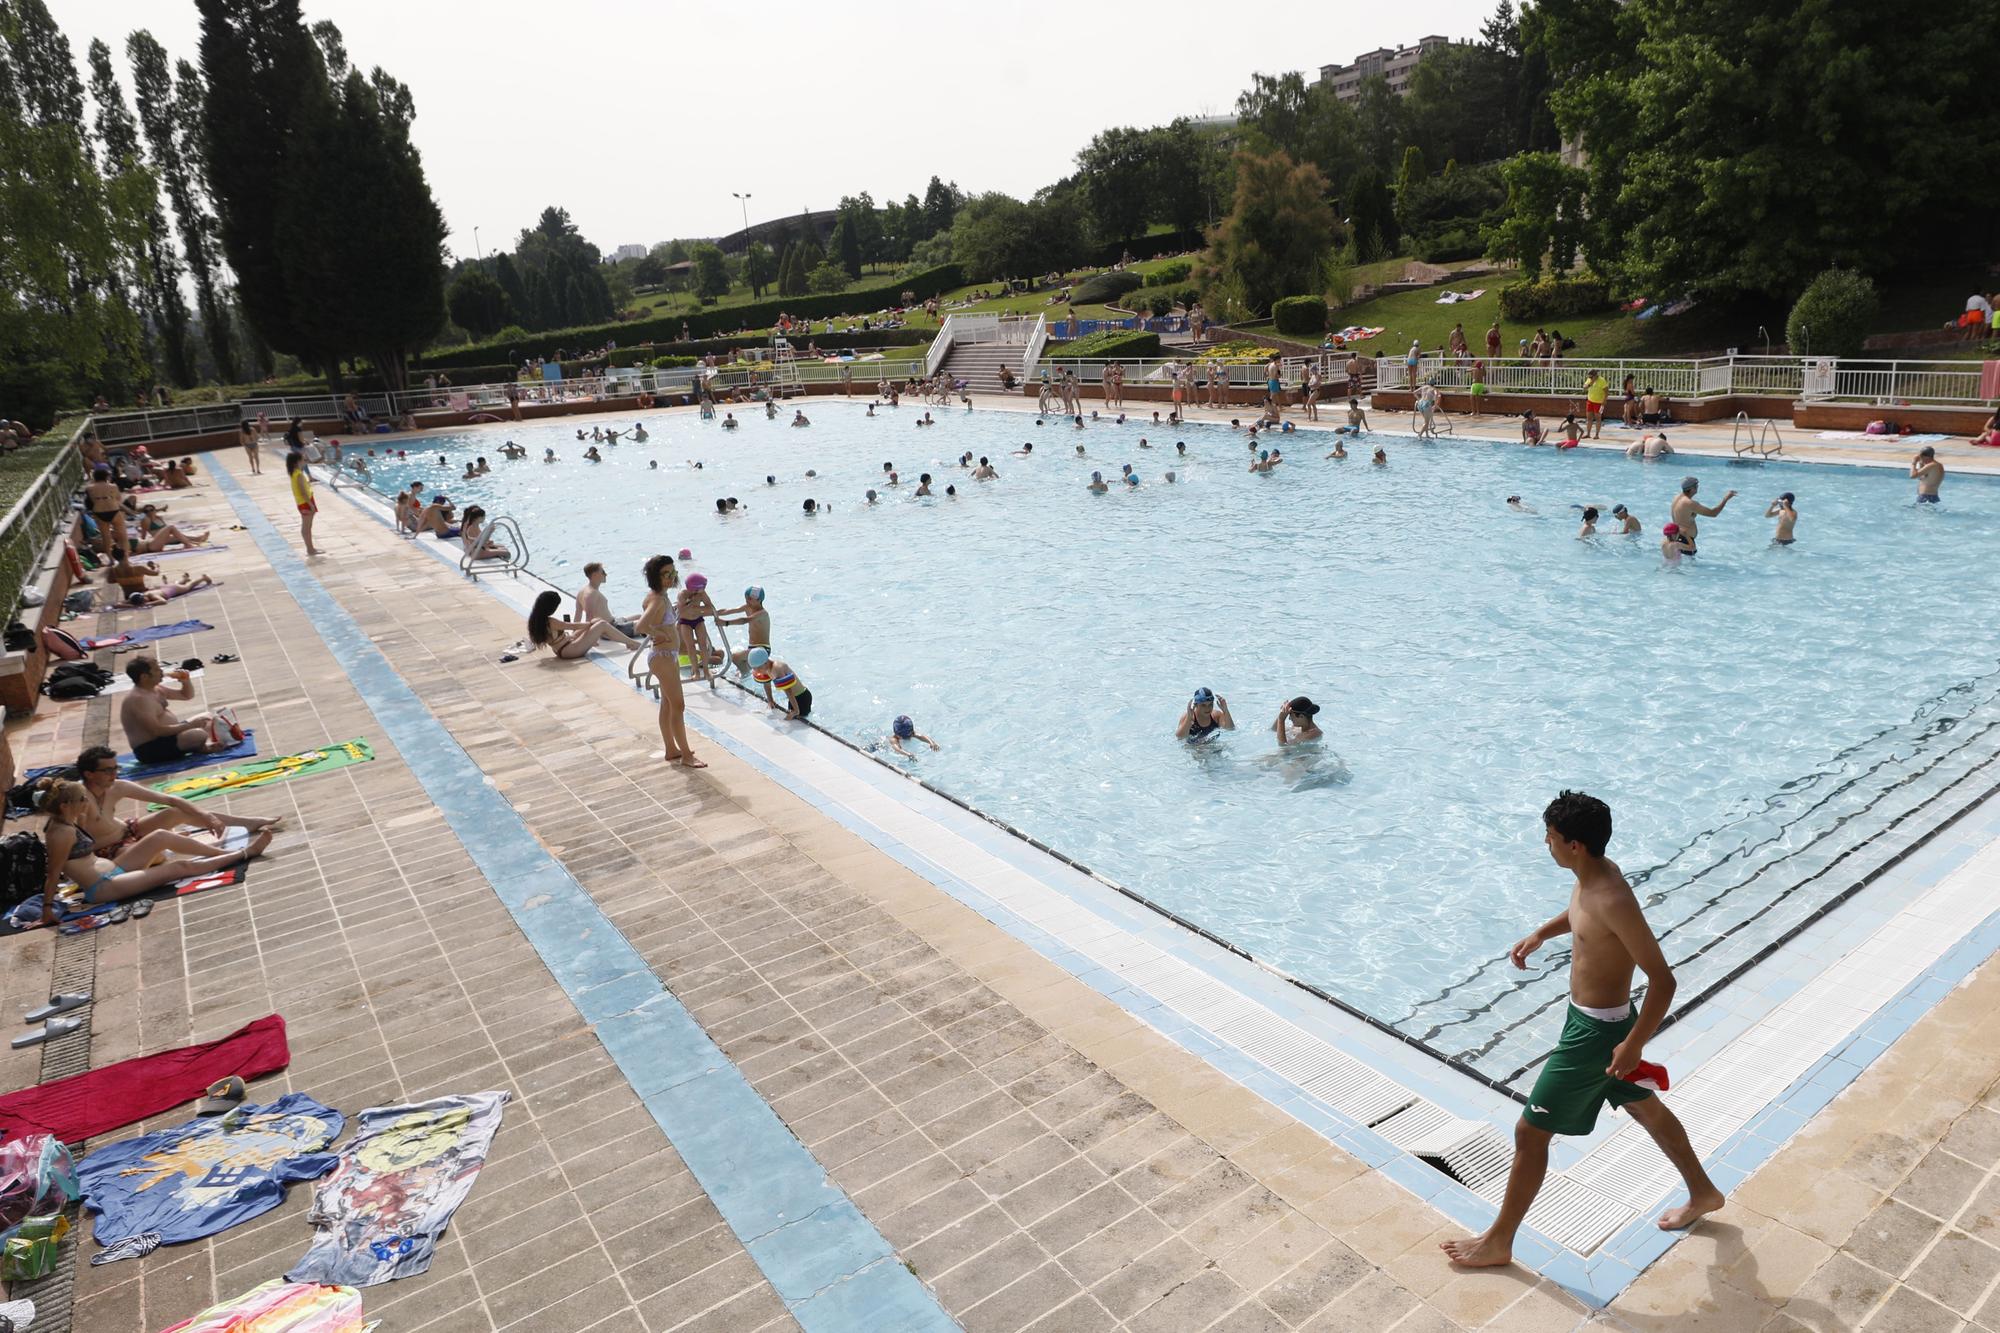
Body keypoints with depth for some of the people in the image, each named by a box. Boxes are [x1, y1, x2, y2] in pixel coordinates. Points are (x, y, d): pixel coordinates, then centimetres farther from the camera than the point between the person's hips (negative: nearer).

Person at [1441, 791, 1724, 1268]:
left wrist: (1633, 1045, -25)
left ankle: (1498, 1242, 16)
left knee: (1530, 1132, 1)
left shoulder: (1613, 901, -32)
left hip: (1596, 1032, -10)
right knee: (1644, 1107, 30)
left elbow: (1663, 981, -28)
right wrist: (1540, 934, 9)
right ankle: (1703, 1193, 54)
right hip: (1592, 1017, 10)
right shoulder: (1595, 873, -4)